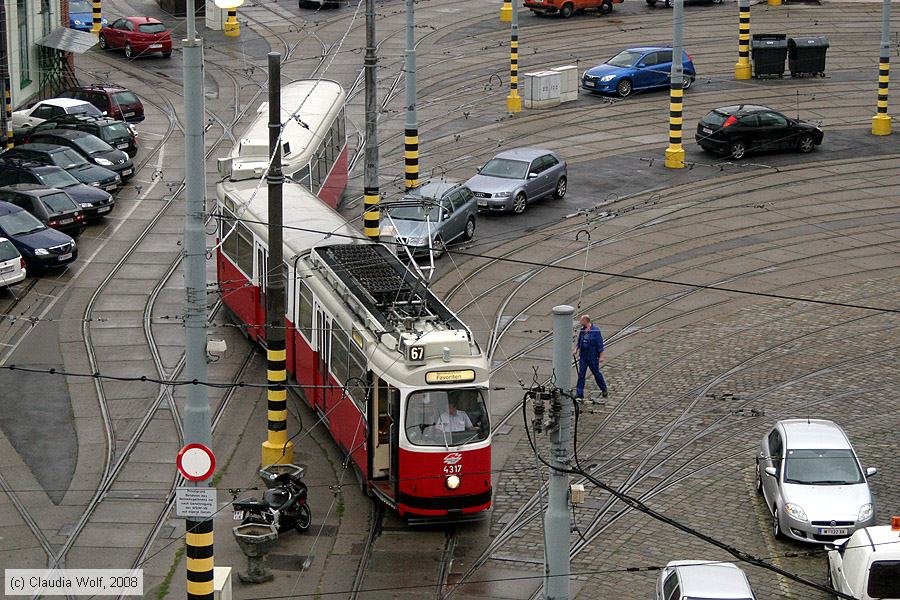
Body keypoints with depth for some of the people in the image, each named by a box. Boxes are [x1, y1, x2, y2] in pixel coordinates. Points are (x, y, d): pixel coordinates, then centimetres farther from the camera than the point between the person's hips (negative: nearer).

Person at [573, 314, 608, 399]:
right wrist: (576, 350, 2)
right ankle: (579, 393, 4)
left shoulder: (595, 330, -13)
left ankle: (604, 390, 27)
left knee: (596, 373, 8)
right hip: (583, 356, 5)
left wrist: (601, 356, -14)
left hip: (593, 357, -5)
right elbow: (579, 342, 18)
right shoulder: (582, 330, 6)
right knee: (581, 374, 1)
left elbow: (600, 344, -12)